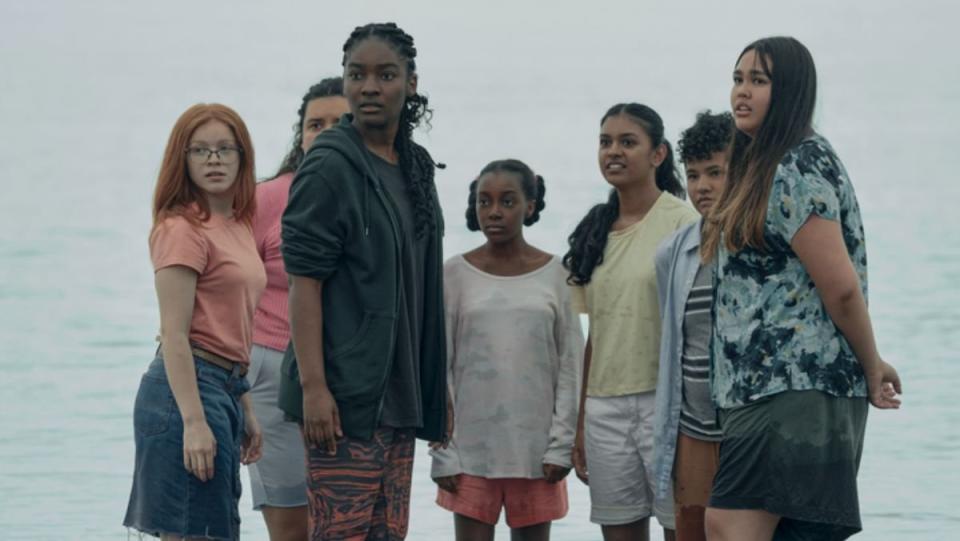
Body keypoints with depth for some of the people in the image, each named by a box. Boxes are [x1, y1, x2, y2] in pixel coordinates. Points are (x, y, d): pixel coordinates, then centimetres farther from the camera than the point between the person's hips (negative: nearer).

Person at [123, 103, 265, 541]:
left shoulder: (237, 226, 15)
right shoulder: (183, 229, -11)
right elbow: (174, 335, -16)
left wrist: (245, 409, 20)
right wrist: (194, 421, -22)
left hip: (224, 386, 9)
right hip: (188, 387, -9)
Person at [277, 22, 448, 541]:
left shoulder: (416, 166, 14)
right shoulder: (329, 166, -9)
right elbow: (304, 281, -14)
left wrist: (434, 385, 18)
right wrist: (312, 385, -20)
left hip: (399, 391, 8)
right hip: (343, 391, -8)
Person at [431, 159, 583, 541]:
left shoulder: (552, 274, 3)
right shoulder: (456, 273, 1)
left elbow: (570, 365, 4)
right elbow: (437, 366, 2)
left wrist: (561, 443, -4)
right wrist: (442, 451, -4)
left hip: (535, 446, 1)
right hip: (472, 445, -1)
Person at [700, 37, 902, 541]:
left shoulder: (797, 170, -12)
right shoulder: (761, 167, 20)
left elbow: (841, 286, -16)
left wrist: (872, 369, -5)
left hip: (791, 386, -10)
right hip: (765, 384, 10)